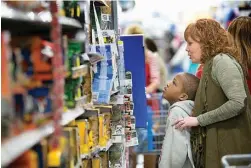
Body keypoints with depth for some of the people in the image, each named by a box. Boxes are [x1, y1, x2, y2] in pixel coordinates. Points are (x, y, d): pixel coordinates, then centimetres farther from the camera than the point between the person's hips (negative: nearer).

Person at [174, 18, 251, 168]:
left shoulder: (221, 61, -10)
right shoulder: (211, 63, 19)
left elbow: (239, 102, -22)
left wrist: (199, 120, -18)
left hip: (229, 146, -9)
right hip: (219, 144, 9)